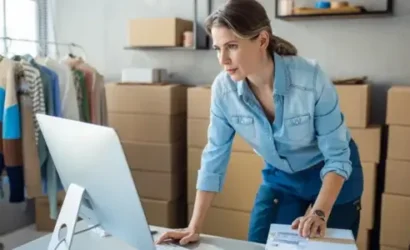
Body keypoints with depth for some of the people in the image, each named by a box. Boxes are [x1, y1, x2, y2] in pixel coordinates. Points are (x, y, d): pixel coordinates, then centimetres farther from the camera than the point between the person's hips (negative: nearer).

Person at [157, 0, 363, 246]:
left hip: (331, 173, -2)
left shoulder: (311, 78, -31)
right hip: (279, 176, 3)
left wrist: (320, 214, -36)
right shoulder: (223, 88, -21)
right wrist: (195, 228, -16)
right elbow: (214, 157, -13)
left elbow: (337, 156, -22)